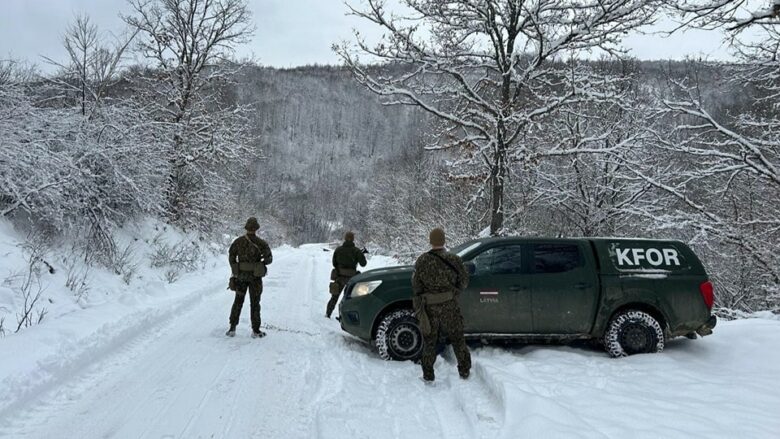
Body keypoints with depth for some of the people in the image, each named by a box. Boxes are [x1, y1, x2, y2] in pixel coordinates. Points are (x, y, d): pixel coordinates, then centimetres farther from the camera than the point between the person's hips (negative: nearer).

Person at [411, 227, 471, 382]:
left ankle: (428, 374, 20)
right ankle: (464, 371, 23)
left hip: (429, 307, 0)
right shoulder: (454, 259, -7)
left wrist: (420, 300, 15)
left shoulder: (422, 261, -7)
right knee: (457, 338, 15)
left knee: (429, 341, 13)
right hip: (449, 306, 0)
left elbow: (416, 284, -2)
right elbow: (464, 281, 1)